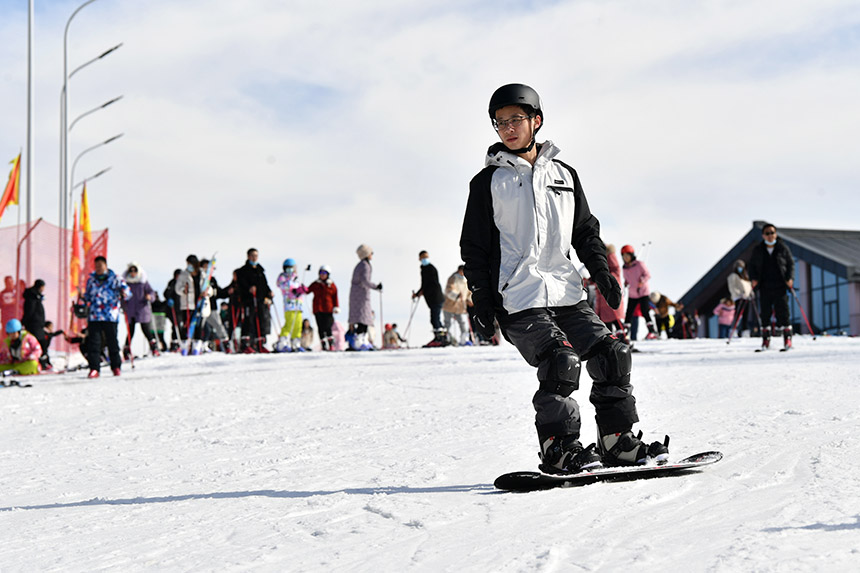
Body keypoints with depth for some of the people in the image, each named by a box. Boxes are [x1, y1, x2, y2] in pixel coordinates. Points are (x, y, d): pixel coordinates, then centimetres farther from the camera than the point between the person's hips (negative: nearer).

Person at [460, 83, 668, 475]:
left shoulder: (564, 175, 16)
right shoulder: (489, 182, 4)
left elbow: (586, 231, 22)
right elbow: (475, 246, 4)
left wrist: (601, 272, 8)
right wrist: (481, 301, -3)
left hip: (567, 295, 5)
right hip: (520, 299, -5)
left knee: (612, 355, -3)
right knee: (561, 362, -21)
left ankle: (618, 441, 8)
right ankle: (559, 450, -12)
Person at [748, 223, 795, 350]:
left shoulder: (783, 248, 3)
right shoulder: (757, 250, 6)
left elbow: (791, 263, 7)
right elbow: (752, 265, 14)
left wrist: (790, 278, -6)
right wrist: (753, 279, -1)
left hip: (780, 286, -2)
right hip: (764, 287, 2)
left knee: (783, 312, -3)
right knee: (765, 313, 3)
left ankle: (787, 338, 4)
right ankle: (765, 339, 11)